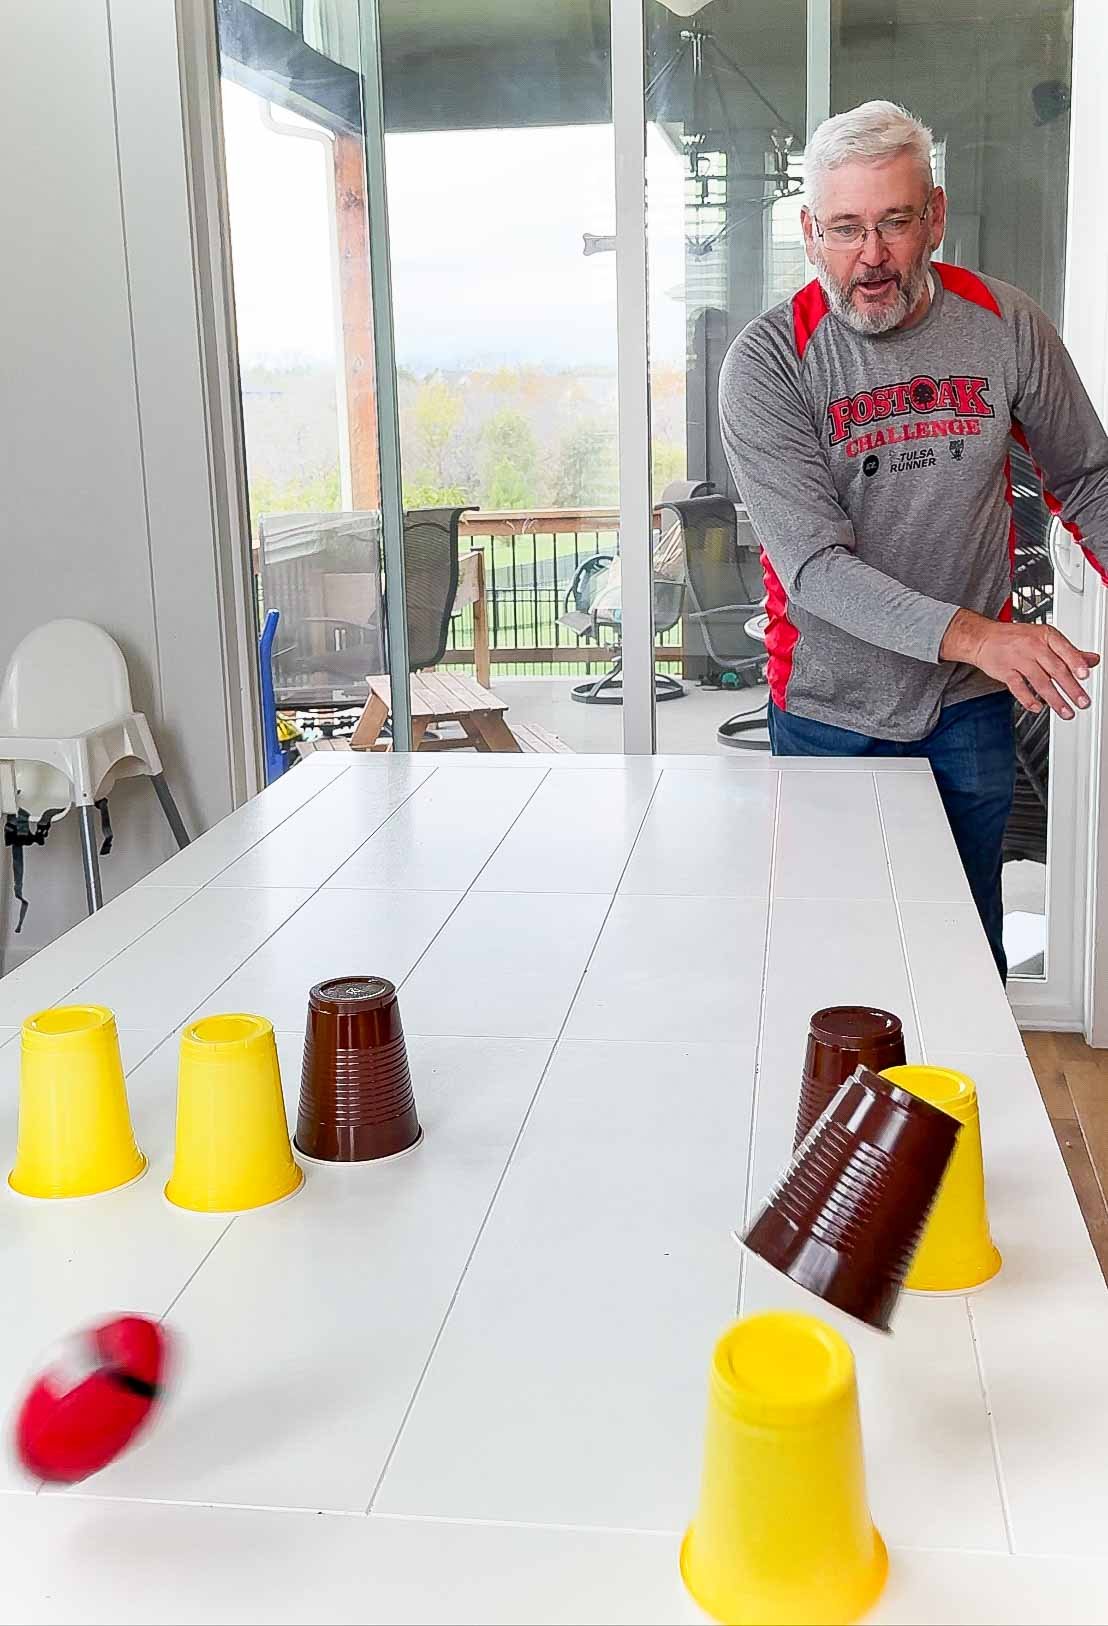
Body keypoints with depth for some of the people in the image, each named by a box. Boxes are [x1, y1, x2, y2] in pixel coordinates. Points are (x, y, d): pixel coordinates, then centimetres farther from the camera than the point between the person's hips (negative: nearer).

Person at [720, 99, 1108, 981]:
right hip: (830, 716, -2)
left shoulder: (1005, 324, -6)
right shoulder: (767, 363, -16)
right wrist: (968, 633, -36)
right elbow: (813, 565, -23)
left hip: (971, 709, 2)